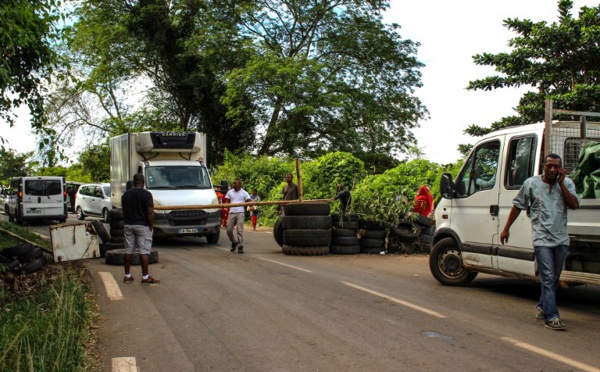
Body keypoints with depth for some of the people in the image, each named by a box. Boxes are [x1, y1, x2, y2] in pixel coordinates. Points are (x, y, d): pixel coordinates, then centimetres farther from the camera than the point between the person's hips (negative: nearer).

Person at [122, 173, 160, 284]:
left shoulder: (125, 194, 8)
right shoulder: (146, 194, -10)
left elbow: (124, 211, 13)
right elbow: (150, 212, -15)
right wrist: (151, 226, -7)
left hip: (128, 225, 5)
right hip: (142, 225, -5)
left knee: (128, 250, 10)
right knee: (144, 251, -4)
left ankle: (127, 276, 15)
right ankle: (145, 277, -3)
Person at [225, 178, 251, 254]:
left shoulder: (244, 193, 5)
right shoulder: (230, 192, 13)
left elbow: (249, 201, -1)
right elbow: (227, 202, 15)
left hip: (240, 213, -3)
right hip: (231, 213, 3)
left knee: (240, 230, -8)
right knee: (229, 230, 3)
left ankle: (240, 247, -5)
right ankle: (234, 242, 28)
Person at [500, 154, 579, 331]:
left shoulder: (567, 183, 6)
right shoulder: (531, 183, 0)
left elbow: (574, 205, -8)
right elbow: (517, 206, 7)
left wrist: (561, 183, -11)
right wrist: (506, 229, 8)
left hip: (561, 239, 4)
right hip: (542, 238, -4)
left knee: (554, 278, 14)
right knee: (548, 278, -11)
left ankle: (542, 307, 33)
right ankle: (551, 317, -11)